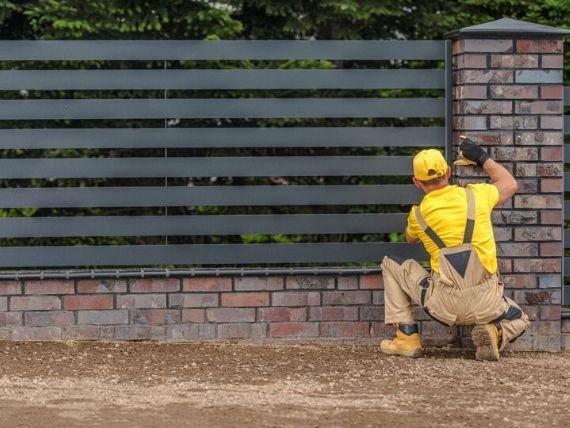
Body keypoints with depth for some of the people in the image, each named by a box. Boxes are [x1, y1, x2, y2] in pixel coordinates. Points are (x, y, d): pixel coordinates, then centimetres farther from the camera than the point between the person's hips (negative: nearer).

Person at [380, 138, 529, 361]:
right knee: (518, 320, 32)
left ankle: (407, 338, 13)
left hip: (444, 305, -1)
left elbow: (410, 239, 27)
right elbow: (510, 184, 25)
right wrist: (482, 158, 32)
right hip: (485, 305, 1)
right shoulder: (476, 195, 2)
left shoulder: (418, 214, 1)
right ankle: (495, 333, -5)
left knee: (391, 265, 19)